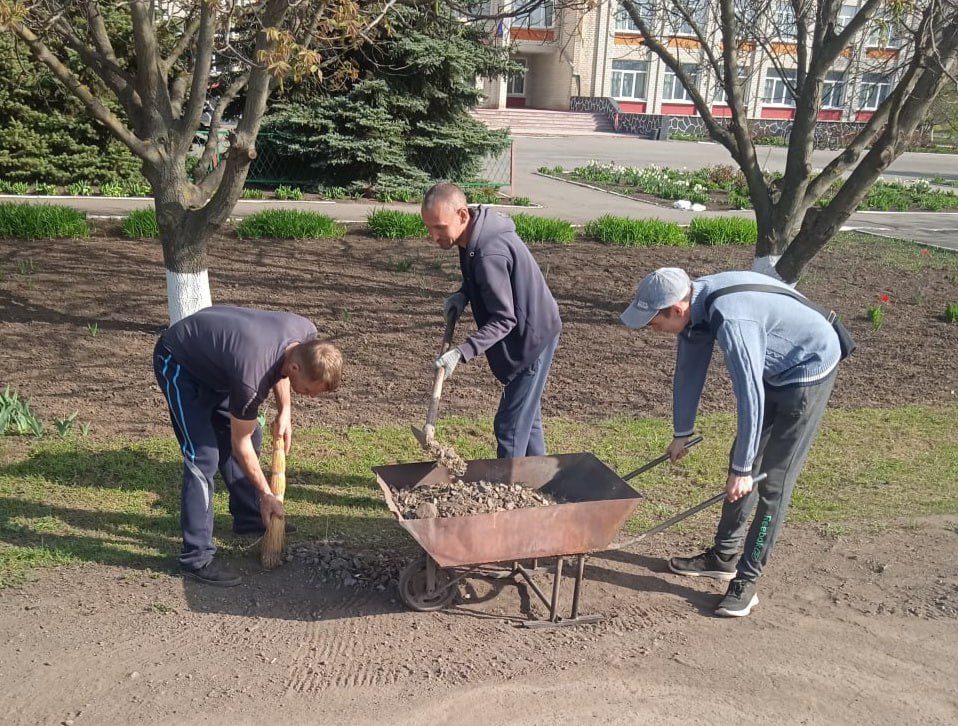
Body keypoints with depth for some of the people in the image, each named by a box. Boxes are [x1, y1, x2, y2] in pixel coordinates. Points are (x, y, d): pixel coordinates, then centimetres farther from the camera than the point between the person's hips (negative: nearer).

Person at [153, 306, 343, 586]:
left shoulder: (307, 335, -21)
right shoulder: (252, 378, -40)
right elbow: (240, 444, -23)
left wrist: (284, 412, -2)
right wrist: (266, 495, -12)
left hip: (211, 353, 8)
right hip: (178, 362, -8)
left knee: (252, 436, 10)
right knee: (204, 455, -16)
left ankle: (248, 518, 27)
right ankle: (196, 558, -9)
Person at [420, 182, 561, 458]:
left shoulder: (489, 254, -32)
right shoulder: (474, 236, -2)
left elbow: (503, 319, -28)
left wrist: (461, 353, -32)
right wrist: (463, 294, -3)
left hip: (532, 338, -10)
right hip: (530, 333, 10)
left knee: (510, 425, -4)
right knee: (526, 416, 20)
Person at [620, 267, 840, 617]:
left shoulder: (731, 321, -37)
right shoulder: (694, 307, -9)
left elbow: (750, 398, -33)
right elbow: (688, 371, 4)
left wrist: (742, 469, -25)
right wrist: (681, 434, 14)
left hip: (808, 371, -9)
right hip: (774, 372, 9)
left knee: (773, 481, -7)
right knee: (741, 463, 12)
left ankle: (747, 579, 3)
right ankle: (724, 556, 25)